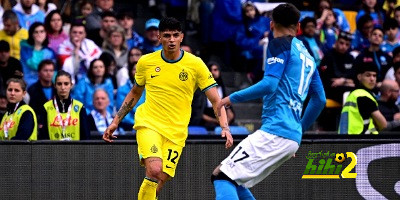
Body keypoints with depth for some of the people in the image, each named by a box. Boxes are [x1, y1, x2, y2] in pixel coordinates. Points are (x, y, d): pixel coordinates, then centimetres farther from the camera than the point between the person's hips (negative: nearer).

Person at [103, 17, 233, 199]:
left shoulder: (195, 64, -2)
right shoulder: (146, 62, 3)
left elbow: (216, 100, -1)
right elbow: (135, 93, 20)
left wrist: (225, 128, -16)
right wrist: (116, 122, 18)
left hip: (176, 132, 1)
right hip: (148, 124, -1)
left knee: (160, 181, -5)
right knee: (154, 170, -25)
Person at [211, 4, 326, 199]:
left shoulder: (281, 44, -1)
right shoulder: (307, 56, 21)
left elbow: (269, 84, -14)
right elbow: (320, 99, 24)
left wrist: (233, 98, -3)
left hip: (275, 132, -8)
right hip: (294, 137, 8)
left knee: (223, 176, -14)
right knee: (233, 180, 17)